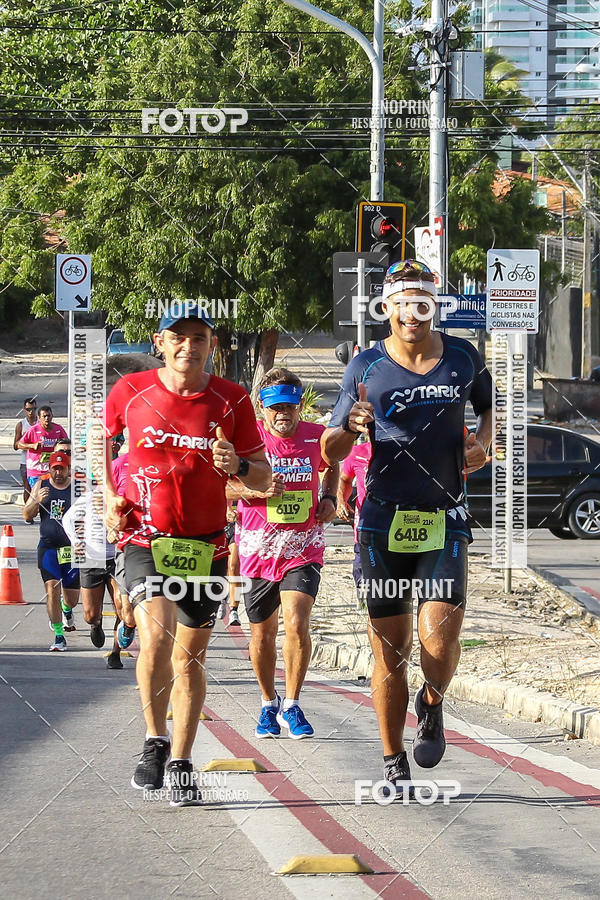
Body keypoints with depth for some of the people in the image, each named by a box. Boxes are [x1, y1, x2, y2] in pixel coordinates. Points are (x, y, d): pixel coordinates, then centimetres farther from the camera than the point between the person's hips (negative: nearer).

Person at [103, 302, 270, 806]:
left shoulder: (232, 401, -2)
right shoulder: (130, 392, -3)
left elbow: (264, 476, 3)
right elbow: (102, 441, 17)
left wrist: (237, 466, -19)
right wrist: (110, 498, 4)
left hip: (206, 543, 2)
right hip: (145, 536, -2)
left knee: (189, 657, 8)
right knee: (156, 636, -23)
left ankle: (180, 764, 22)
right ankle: (155, 741, -3)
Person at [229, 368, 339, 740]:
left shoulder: (316, 436, -1)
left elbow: (332, 466, 22)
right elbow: (221, 485, -6)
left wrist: (329, 499, 5)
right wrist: (258, 490, -22)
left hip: (304, 548, 0)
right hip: (258, 548, 0)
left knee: (296, 623, -18)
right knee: (262, 634, 10)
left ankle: (291, 705, -4)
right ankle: (269, 704, 32)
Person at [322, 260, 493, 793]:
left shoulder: (463, 358, 4)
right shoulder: (367, 368, 0)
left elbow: (489, 404, 25)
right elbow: (331, 452, 4)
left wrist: (483, 443, 5)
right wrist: (350, 427, -18)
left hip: (445, 521, 0)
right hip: (384, 523, 0)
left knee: (439, 642, -15)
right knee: (389, 651, 1)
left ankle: (432, 704, 20)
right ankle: (394, 763, 16)